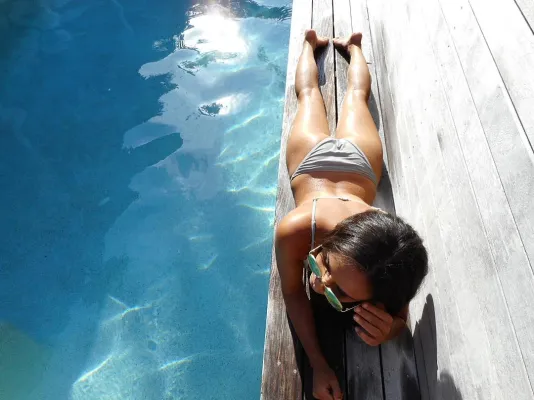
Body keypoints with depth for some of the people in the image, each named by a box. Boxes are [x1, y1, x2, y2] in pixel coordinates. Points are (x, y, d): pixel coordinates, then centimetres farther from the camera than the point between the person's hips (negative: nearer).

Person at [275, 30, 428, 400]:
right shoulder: (294, 231, -49)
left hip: (357, 163, 1)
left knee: (356, 95, 35)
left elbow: (398, 316, -24)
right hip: (315, 159, -1)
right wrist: (319, 365, -37)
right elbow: (291, 292, -27)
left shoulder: (393, 245, -45)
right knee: (309, 93, 33)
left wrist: (386, 330, -50)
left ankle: (353, 47, 63)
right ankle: (311, 44, 62)